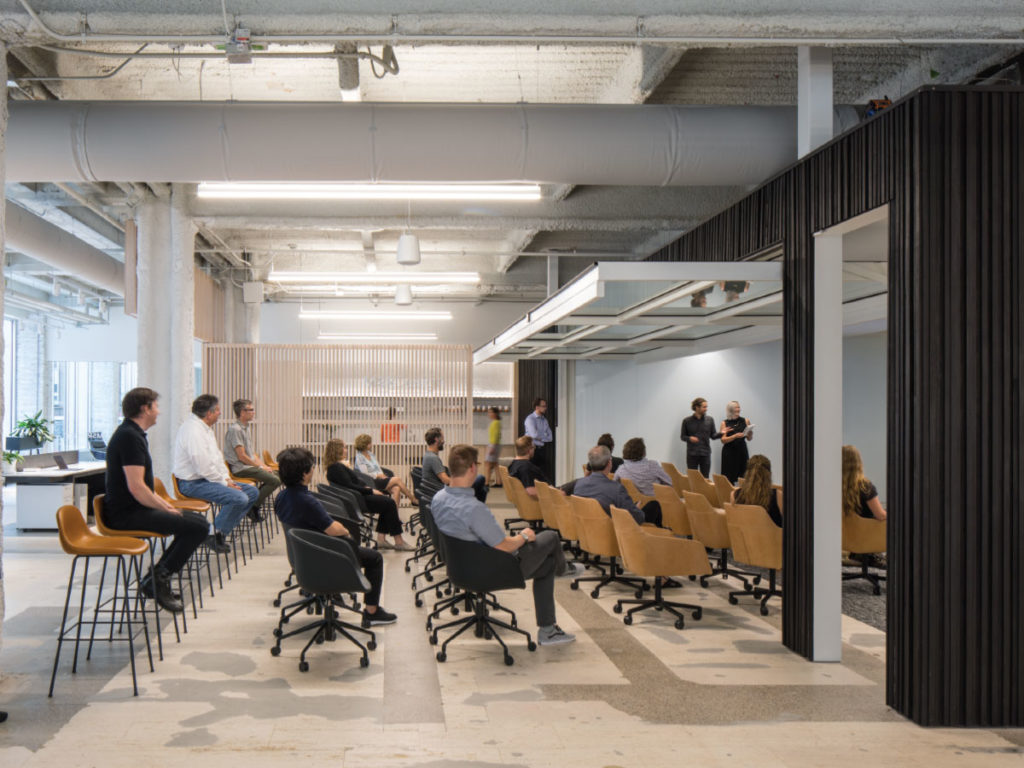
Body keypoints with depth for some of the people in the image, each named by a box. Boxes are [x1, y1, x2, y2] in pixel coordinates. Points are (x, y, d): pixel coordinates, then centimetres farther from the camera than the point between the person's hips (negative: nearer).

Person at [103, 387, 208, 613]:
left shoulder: (131, 433, 17)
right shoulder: (130, 437, -17)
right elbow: (136, 488, -24)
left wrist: (163, 504, 15)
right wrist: (165, 509, -12)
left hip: (133, 509, 11)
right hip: (127, 515, -11)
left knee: (197, 520, 13)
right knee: (199, 526, -19)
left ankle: (157, 580, 13)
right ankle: (160, 578, -7)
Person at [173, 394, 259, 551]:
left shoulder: (206, 428, 14)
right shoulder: (192, 430, -20)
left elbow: (217, 457, 20)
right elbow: (204, 467, -24)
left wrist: (226, 478, 5)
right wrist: (224, 483, -14)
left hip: (209, 478, 11)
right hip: (193, 483, -11)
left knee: (252, 491, 6)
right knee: (239, 498, -27)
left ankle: (222, 530, 6)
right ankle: (214, 535, -11)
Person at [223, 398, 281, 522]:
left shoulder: (247, 429, 17)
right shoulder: (235, 429, -14)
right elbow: (242, 456, -18)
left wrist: (263, 465, 5)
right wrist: (261, 467, -12)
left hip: (251, 465, 10)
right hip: (240, 468, -10)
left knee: (278, 475, 4)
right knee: (275, 480, -21)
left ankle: (256, 504, 8)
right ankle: (253, 506, -9)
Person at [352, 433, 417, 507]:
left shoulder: (370, 453, 17)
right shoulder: (359, 458, -6)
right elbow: (365, 474, -13)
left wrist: (382, 475, -3)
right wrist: (379, 475, -12)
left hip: (380, 478, 7)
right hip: (373, 482, -7)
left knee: (396, 489, -23)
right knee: (397, 480, -21)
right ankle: (414, 500, -10)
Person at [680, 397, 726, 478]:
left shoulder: (709, 420, 4)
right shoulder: (687, 421, -1)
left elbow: (713, 436, 8)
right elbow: (682, 436, 5)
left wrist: (721, 433, -12)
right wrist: (689, 438, -16)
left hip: (705, 454, 1)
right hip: (692, 454, -1)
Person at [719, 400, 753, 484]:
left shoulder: (745, 421, 7)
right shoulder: (725, 423, 3)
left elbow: (749, 438, 11)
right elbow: (723, 440, -5)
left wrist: (750, 433, -11)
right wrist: (735, 436, -19)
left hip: (742, 452, 2)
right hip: (729, 453, -1)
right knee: (729, 478, -6)